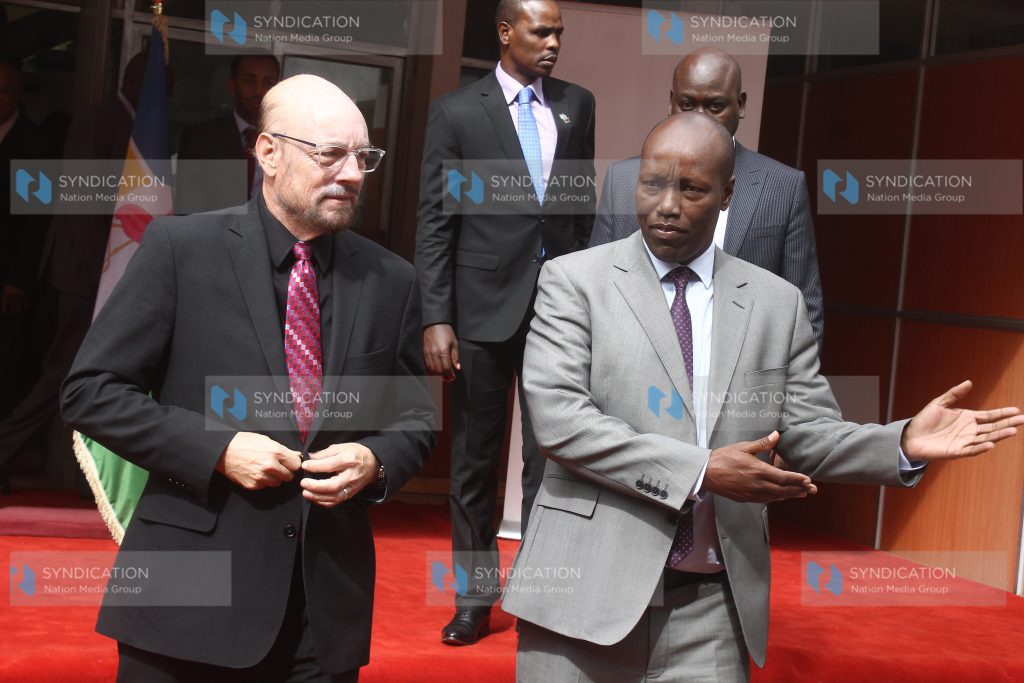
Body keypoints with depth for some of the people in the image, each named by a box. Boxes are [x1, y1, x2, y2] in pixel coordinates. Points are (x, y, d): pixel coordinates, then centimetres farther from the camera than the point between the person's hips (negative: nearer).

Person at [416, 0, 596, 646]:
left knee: (551, 457, 3)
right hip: (485, 308, -2)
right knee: (476, 460, 9)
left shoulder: (578, 104, 7)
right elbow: (434, 222, -4)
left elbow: (584, 204, 13)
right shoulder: (456, 111, -2)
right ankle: (475, 597, 22)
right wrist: (436, 319, -10)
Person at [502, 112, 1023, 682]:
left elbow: (809, 437, 7)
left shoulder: (778, 302, 7)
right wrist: (699, 471, -18)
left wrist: (905, 444, -11)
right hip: (588, 591, -2)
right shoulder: (573, 280, -1)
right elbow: (559, 417, -12)